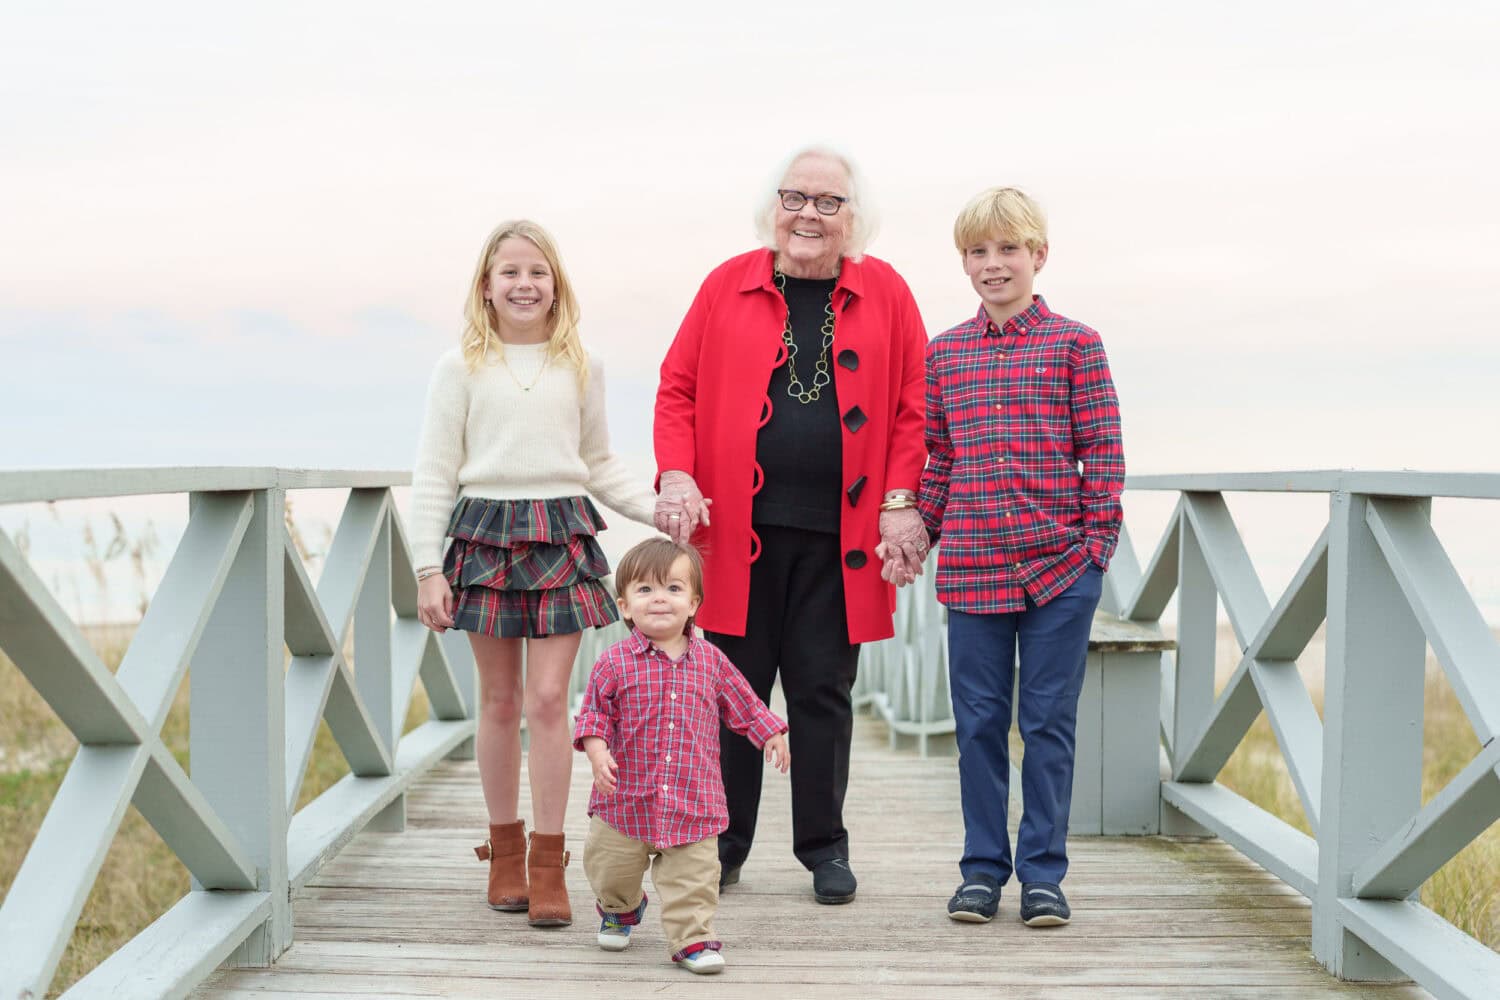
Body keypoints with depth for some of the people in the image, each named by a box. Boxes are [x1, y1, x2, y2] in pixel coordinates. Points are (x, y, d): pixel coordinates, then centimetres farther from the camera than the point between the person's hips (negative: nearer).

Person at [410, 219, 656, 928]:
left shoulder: (580, 369, 9)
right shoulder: (461, 368, 3)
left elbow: (599, 464, 17)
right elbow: (434, 475, 2)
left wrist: (658, 507, 3)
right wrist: (428, 568, -4)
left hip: (561, 534, 0)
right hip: (484, 532, 0)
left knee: (548, 698, -5)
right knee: (499, 701, 6)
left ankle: (548, 863, 2)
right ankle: (505, 850, 21)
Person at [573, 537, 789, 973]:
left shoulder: (711, 661, 2)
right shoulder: (615, 663, -7)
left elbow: (743, 704, 14)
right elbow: (593, 714, -4)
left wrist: (771, 735, 11)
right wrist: (598, 752, -19)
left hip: (694, 802, 1)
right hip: (627, 796, 0)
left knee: (695, 876, -3)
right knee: (610, 869, 15)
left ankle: (692, 937, 12)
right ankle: (619, 908, 45)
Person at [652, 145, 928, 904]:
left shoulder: (885, 293, 6)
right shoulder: (728, 285, 5)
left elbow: (912, 407, 5)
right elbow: (678, 388, 6)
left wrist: (900, 502, -4)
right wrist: (677, 477, -7)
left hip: (839, 534, 0)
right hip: (735, 527, 0)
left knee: (822, 692, 7)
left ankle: (824, 849, 20)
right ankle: (723, 847, 19)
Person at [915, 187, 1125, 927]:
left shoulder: (1076, 345, 1)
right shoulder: (943, 353, 9)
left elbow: (1103, 453, 0)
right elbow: (937, 459, 13)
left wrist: (1098, 541, -5)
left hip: (1059, 567, -2)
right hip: (971, 569, 2)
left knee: (1049, 724, 4)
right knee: (978, 725, 8)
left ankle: (1043, 872, 15)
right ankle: (982, 868, 19)